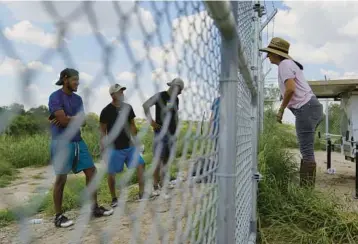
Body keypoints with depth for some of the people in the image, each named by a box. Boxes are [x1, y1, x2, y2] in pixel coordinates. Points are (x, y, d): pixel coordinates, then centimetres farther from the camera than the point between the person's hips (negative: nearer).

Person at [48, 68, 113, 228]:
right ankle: (58, 216, 10)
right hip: (62, 142, -7)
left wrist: (67, 119, -12)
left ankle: (94, 208, 17)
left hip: (78, 141, 7)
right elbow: (63, 120, -18)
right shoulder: (55, 97, -8)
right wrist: (75, 120, -1)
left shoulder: (78, 99, 13)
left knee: (91, 171, 6)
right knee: (61, 178, -2)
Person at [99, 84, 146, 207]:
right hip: (114, 147, -4)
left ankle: (142, 193, 5)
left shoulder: (128, 107, 4)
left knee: (140, 165, -4)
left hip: (129, 146, 5)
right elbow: (103, 131, -6)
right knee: (112, 173, 3)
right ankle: (114, 199, 20)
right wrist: (103, 147, -10)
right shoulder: (106, 111, -10)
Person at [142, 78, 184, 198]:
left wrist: (176, 128, 17)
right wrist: (151, 122, -17)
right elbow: (145, 105, -14)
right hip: (161, 132, -7)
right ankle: (156, 188, -5)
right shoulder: (160, 96, -7)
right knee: (159, 159, -8)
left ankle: (162, 182, 26)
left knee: (166, 159, 13)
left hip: (171, 133, 7)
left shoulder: (176, 99, 15)